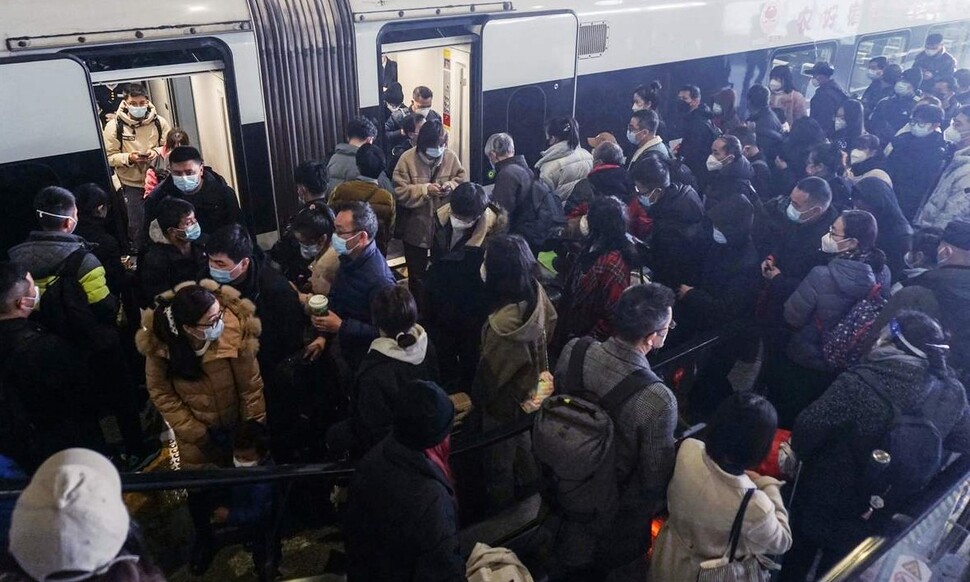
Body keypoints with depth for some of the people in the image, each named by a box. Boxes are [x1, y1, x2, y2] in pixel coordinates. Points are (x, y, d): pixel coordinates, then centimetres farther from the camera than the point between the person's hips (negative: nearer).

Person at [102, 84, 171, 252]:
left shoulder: (159, 122, -3)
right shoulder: (114, 126, -7)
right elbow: (109, 157, -6)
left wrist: (157, 152, -17)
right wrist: (129, 158, -23)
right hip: (132, 184, -2)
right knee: (137, 226, 4)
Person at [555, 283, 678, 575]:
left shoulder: (573, 350, -25)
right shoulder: (658, 400, -41)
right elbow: (656, 477, -26)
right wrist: (656, 505, -3)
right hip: (619, 507, -4)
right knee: (616, 560, 30)